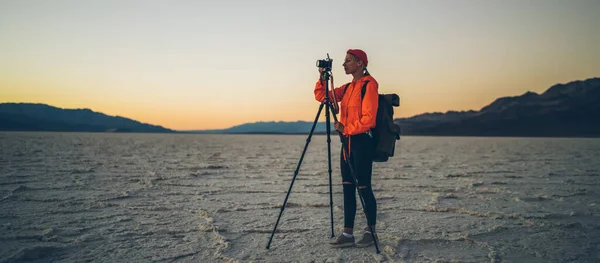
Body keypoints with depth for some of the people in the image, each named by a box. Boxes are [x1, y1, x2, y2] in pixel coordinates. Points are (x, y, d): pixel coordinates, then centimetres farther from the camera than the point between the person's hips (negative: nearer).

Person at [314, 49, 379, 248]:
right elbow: (321, 96, 16)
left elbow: (368, 118, -16)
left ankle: (371, 232, 11)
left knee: (363, 187, -3)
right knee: (348, 187, 6)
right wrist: (323, 79, 3)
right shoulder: (348, 87, 17)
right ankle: (348, 234, 11)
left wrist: (346, 128, -17)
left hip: (362, 141, -8)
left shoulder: (369, 84, -8)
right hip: (347, 141, 8)